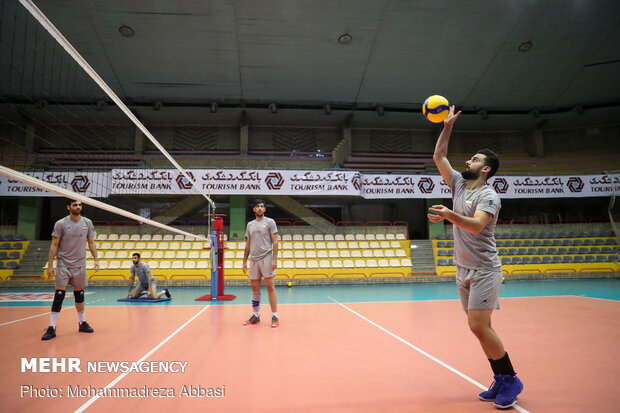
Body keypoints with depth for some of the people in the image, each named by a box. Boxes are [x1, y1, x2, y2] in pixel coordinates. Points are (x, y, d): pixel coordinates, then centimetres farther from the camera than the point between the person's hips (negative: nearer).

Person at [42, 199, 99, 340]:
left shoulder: (87, 223, 3)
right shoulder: (60, 224, -5)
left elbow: (91, 243, 9)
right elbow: (54, 245, -3)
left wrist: (96, 259, 2)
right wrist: (50, 265, -7)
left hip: (80, 264, 3)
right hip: (63, 264, -3)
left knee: (79, 294, 11)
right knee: (59, 295, -6)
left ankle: (82, 323, 22)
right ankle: (52, 328, 1)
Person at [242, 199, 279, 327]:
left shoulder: (270, 222, 2)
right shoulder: (250, 224, 16)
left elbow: (275, 241, -4)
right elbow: (248, 244, 19)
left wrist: (274, 259, -13)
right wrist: (244, 261, 13)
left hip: (266, 258, -5)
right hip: (253, 260, 5)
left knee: (270, 287, -6)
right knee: (255, 288, 8)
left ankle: (274, 317, -1)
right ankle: (256, 316, 18)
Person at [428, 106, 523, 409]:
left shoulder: (488, 196, -10)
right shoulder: (459, 184, 11)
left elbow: (476, 225, -27)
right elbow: (438, 157, 14)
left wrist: (449, 215, -41)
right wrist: (447, 126, 12)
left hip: (484, 270, -7)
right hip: (464, 271, 7)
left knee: (479, 327, -10)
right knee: (480, 328, 9)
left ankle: (511, 380, 8)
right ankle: (500, 380, 22)